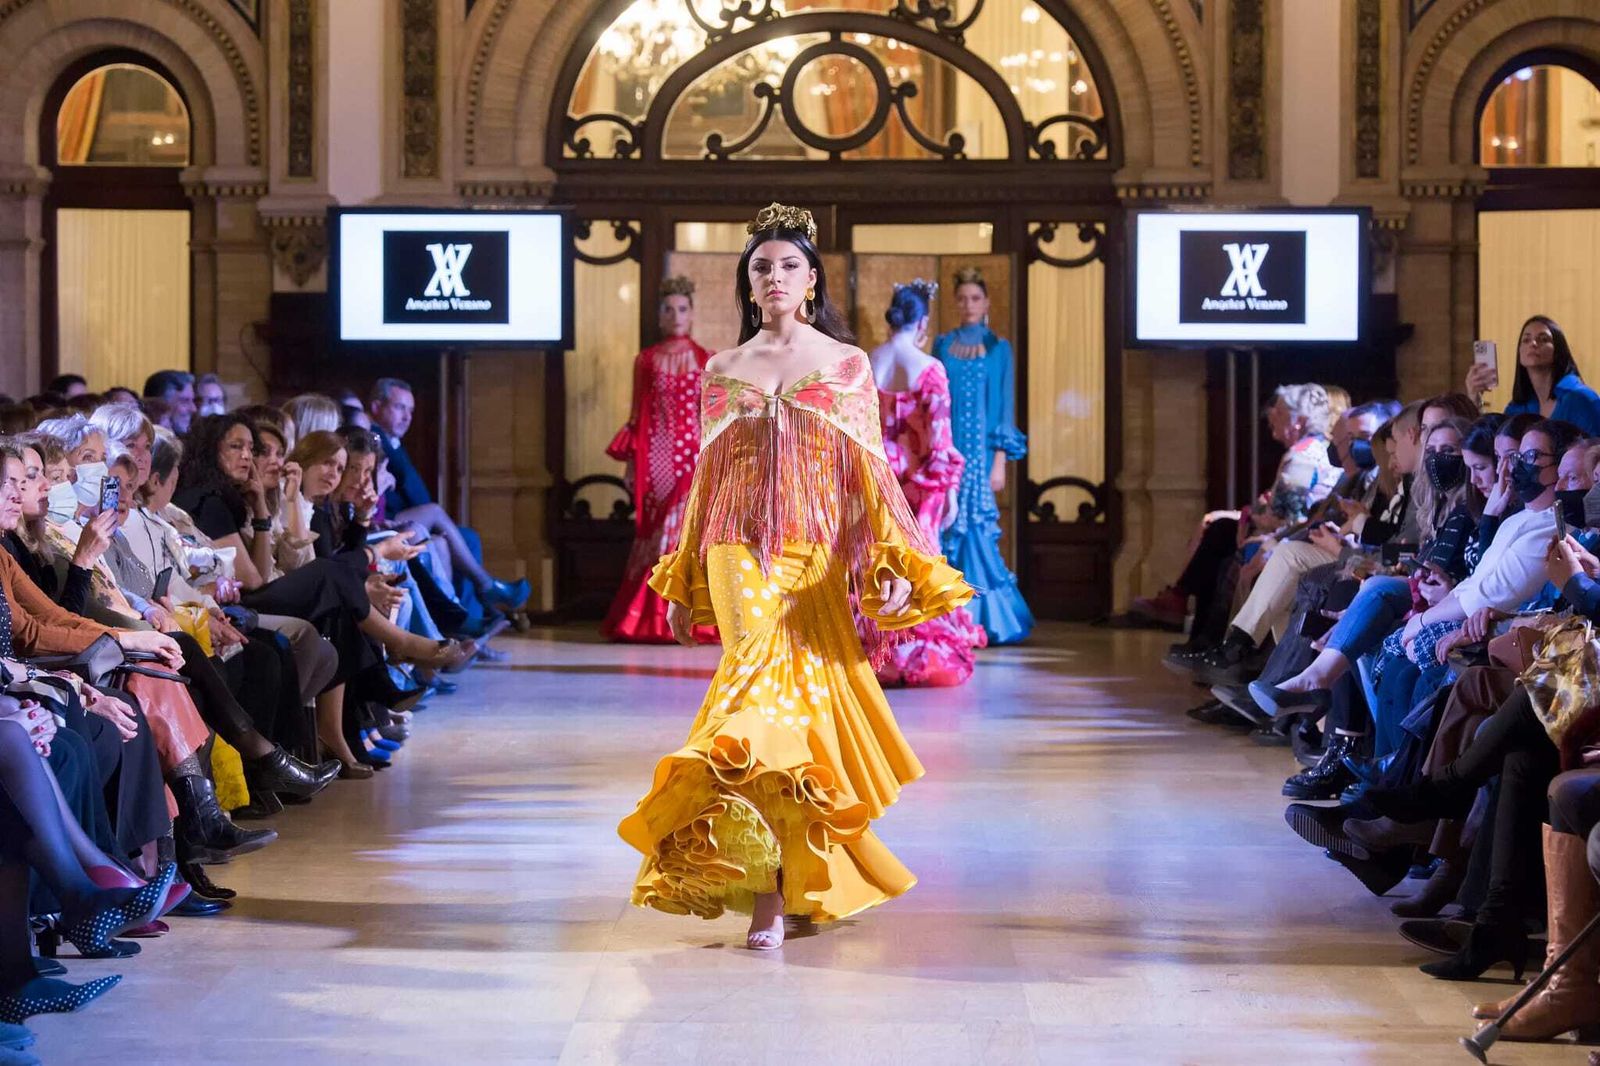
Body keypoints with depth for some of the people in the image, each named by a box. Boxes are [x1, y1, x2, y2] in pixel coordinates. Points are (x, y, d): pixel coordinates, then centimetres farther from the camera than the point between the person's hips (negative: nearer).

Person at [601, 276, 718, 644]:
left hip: (695, 455, -1)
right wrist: (630, 463, 2)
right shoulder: (646, 360, 9)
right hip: (655, 457, 1)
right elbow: (637, 416, 8)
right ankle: (651, 619, 3)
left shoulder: (706, 361, 8)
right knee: (654, 530, -2)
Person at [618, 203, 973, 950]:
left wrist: (894, 563, -8)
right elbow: (708, 480, 15)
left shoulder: (847, 364, 7)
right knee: (765, 681, -17)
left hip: (818, 559, 0)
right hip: (741, 556, 0)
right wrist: (684, 584, 16)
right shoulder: (722, 371, 11)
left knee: (810, 699, -2)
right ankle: (768, 894, -16)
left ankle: (799, 876, 16)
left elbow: (869, 474, 3)